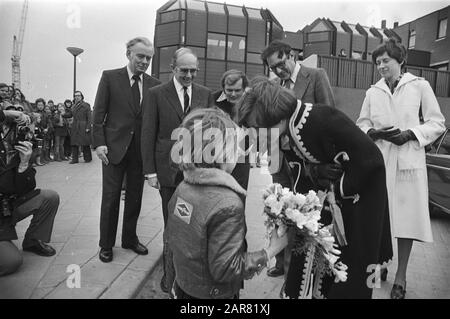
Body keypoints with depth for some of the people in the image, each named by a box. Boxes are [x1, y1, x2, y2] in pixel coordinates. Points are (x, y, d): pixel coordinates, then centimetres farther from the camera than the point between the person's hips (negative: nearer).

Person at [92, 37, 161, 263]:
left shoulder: (154, 84, 5)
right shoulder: (110, 77, 0)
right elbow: (98, 113, -1)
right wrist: (99, 143, -9)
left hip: (141, 150, 3)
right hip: (114, 147, -2)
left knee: (135, 198, 12)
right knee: (110, 197, 6)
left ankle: (130, 238, 30)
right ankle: (106, 244, 22)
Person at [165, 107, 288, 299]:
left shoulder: (183, 188, -7)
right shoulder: (228, 204, -28)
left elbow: (170, 238, 4)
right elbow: (225, 269, -25)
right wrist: (271, 250, -20)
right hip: (211, 293, -6)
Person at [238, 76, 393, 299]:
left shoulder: (321, 118, -29)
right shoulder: (285, 135, -6)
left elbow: (370, 158, -27)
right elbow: (300, 179, 0)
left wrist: (337, 190, -19)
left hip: (358, 195, -6)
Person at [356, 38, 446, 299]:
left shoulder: (419, 86, 2)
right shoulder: (373, 92, 11)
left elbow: (437, 123, 3)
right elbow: (361, 124, 14)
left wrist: (409, 134, -13)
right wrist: (375, 133, -7)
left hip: (409, 160, -2)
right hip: (379, 160, 2)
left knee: (407, 217, 1)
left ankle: (401, 276, 15)